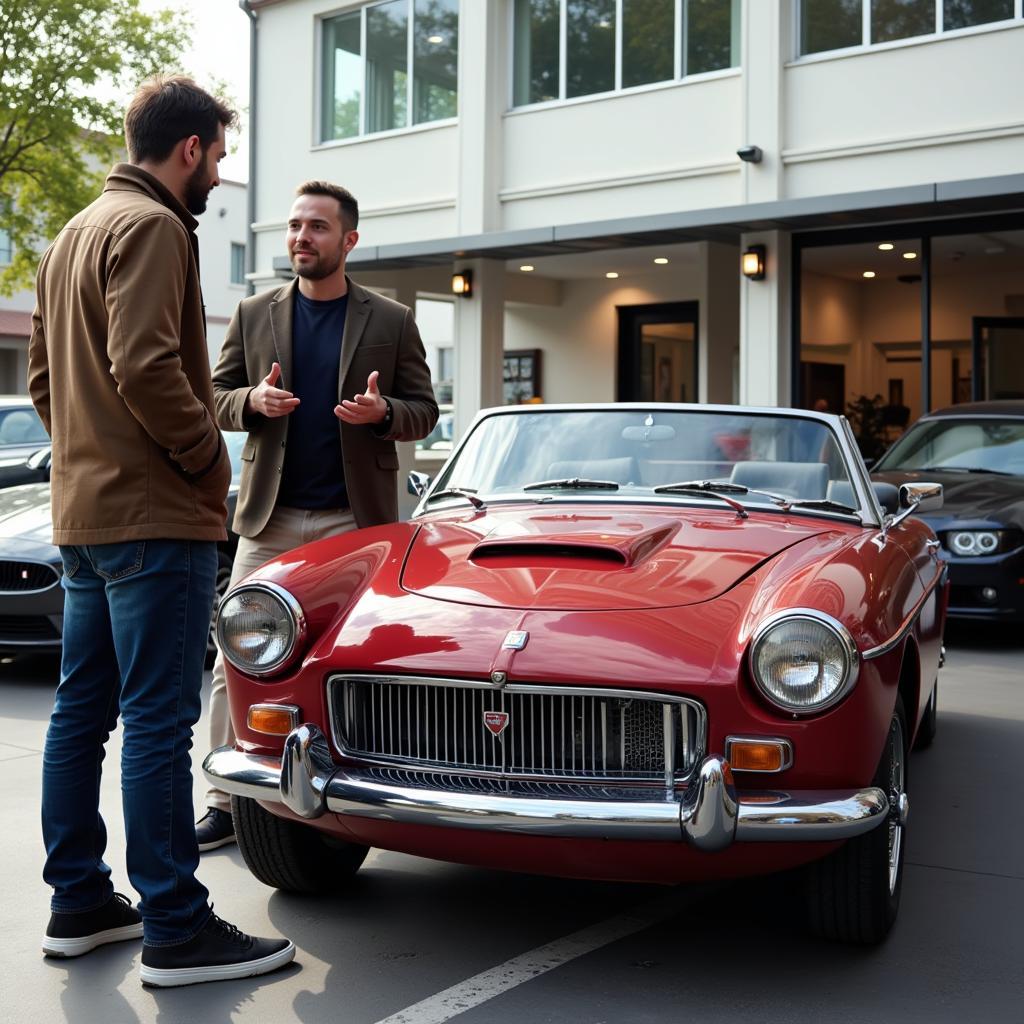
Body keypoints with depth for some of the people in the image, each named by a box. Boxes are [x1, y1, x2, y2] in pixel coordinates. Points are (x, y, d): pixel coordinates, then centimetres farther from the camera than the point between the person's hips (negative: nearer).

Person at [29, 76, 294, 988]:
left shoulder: (74, 235, 19)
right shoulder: (152, 227, -11)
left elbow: (43, 378, 21)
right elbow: (146, 366, -23)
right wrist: (208, 455, -11)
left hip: (81, 513, 10)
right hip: (154, 515, -10)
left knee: (82, 711, 12)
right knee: (158, 722, -8)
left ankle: (79, 904, 21)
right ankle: (175, 929, -2)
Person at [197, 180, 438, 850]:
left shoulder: (391, 322, 5)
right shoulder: (254, 315, 10)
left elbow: (425, 412, 6)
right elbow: (217, 398, 11)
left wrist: (383, 412, -16)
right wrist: (253, 402, -12)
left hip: (356, 520, -1)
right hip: (269, 519, 2)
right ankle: (226, 804, 7)